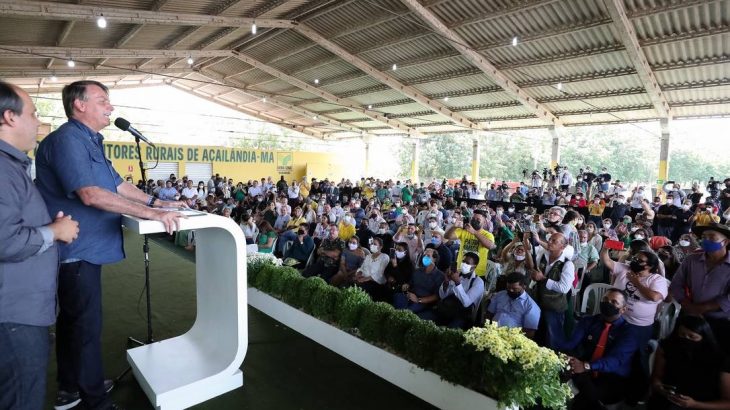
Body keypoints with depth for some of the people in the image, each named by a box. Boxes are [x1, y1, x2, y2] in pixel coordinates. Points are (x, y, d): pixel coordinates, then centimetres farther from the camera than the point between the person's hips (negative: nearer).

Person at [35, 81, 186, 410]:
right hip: (77, 250, -11)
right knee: (86, 324, 1)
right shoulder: (67, 139, -18)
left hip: (83, 248, 11)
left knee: (73, 319, 20)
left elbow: (117, 185, 17)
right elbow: (91, 195, -29)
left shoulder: (90, 142, 15)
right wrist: (152, 213, -30)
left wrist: (157, 202, 9)